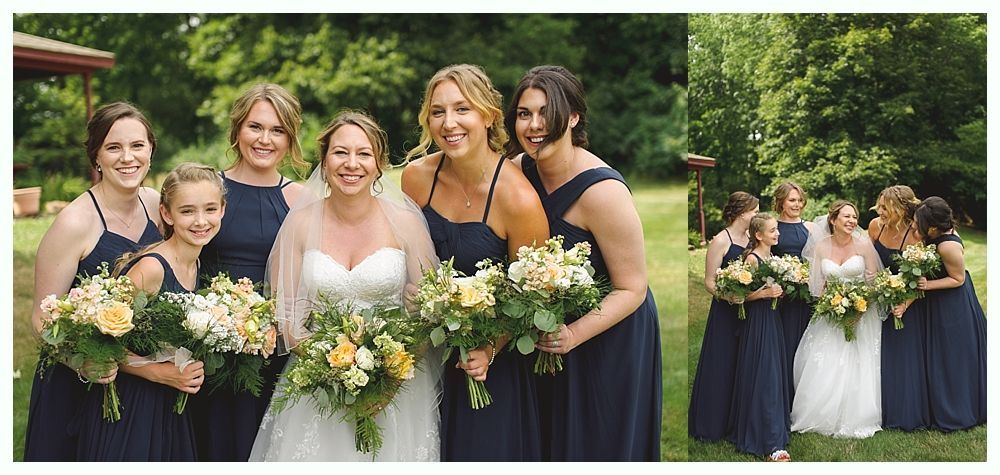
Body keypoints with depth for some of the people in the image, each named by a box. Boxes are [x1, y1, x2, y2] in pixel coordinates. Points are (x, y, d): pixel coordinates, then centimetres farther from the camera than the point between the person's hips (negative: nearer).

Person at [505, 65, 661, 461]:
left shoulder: (602, 191, -28)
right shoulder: (519, 169, -9)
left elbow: (631, 289, -23)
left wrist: (573, 335, -34)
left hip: (609, 337, -6)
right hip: (548, 329, 6)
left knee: (598, 446, 12)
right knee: (552, 438, 24)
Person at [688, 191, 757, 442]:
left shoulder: (750, 239, 7)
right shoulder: (720, 241, -12)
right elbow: (710, 282, -13)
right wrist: (731, 297, -28)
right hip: (725, 315, -6)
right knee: (721, 368, 1)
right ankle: (711, 425, 13)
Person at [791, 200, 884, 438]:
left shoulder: (863, 244, -7)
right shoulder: (821, 246, -2)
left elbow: (873, 279, -4)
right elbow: (817, 283, 5)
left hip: (860, 313, -2)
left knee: (856, 369, -6)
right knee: (823, 369, -3)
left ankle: (855, 420, 7)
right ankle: (823, 417, 12)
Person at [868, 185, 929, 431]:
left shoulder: (915, 237, -24)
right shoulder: (875, 225, -9)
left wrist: (904, 306, -28)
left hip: (906, 301, -5)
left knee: (905, 359, 4)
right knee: (881, 359, 12)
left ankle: (908, 415, 20)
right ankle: (884, 412, 26)